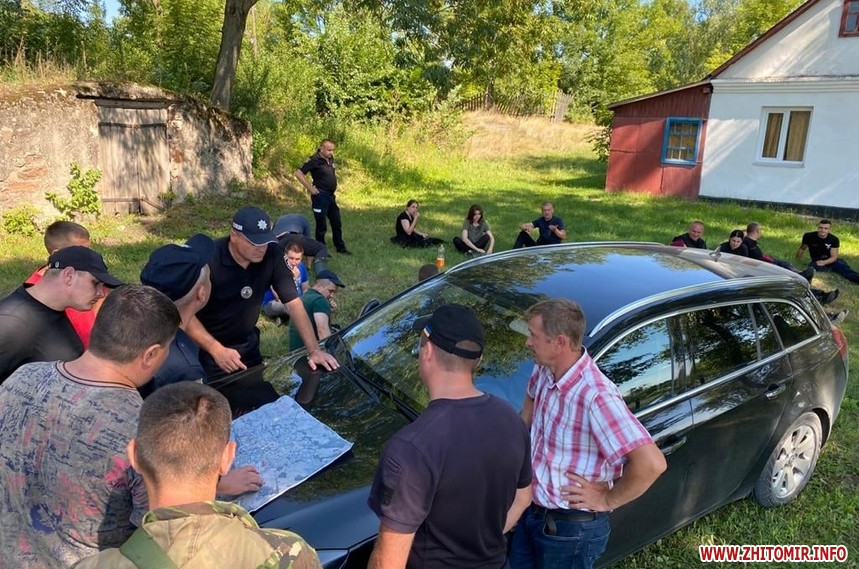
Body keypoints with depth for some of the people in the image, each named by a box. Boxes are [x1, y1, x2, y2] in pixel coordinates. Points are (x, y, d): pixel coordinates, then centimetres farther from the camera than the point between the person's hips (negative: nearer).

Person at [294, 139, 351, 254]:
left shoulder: (330, 159, 7)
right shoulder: (314, 160, -15)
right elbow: (299, 174, -19)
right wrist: (310, 188, -18)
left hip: (331, 196, 8)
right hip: (320, 196, -8)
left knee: (337, 223, 15)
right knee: (321, 225, 1)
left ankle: (340, 248, 27)